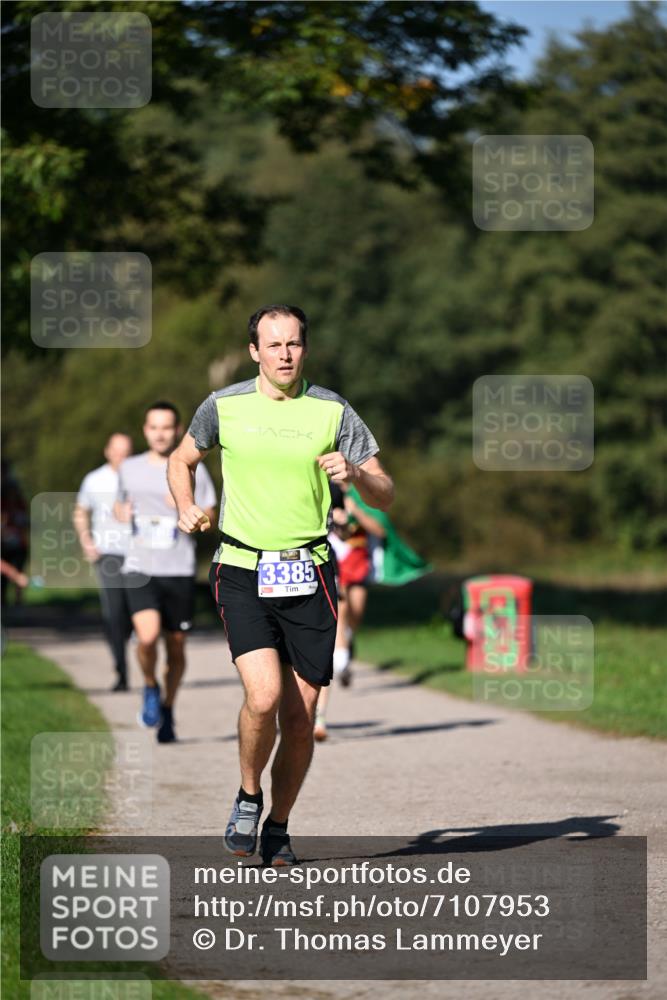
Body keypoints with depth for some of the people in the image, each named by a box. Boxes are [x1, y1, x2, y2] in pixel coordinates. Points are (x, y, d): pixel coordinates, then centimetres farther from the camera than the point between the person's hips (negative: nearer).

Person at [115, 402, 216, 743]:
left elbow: (210, 520, 6)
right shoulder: (129, 468, 8)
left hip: (179, 570, 0)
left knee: (176, 647, 6)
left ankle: (167, 710, 27)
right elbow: (119, 504, 24)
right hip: (139, 569, 0)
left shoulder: (194, 470, 3)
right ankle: (150, 687, 9)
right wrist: (121, 512, 0)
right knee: (148, 636, -20)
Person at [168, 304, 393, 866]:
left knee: (300, 716, 1)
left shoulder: (332, 411, 2)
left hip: (309, 573, 1)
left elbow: (385, 495, 2)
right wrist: (186, 509, 5)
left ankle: (278, 829, 20)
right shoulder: (224, 407, 3)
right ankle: (248, 797, 7)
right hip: (242, 572, -1)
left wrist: (356, 474, -19)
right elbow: (182, 460, 22)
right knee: (264, 696, -19)